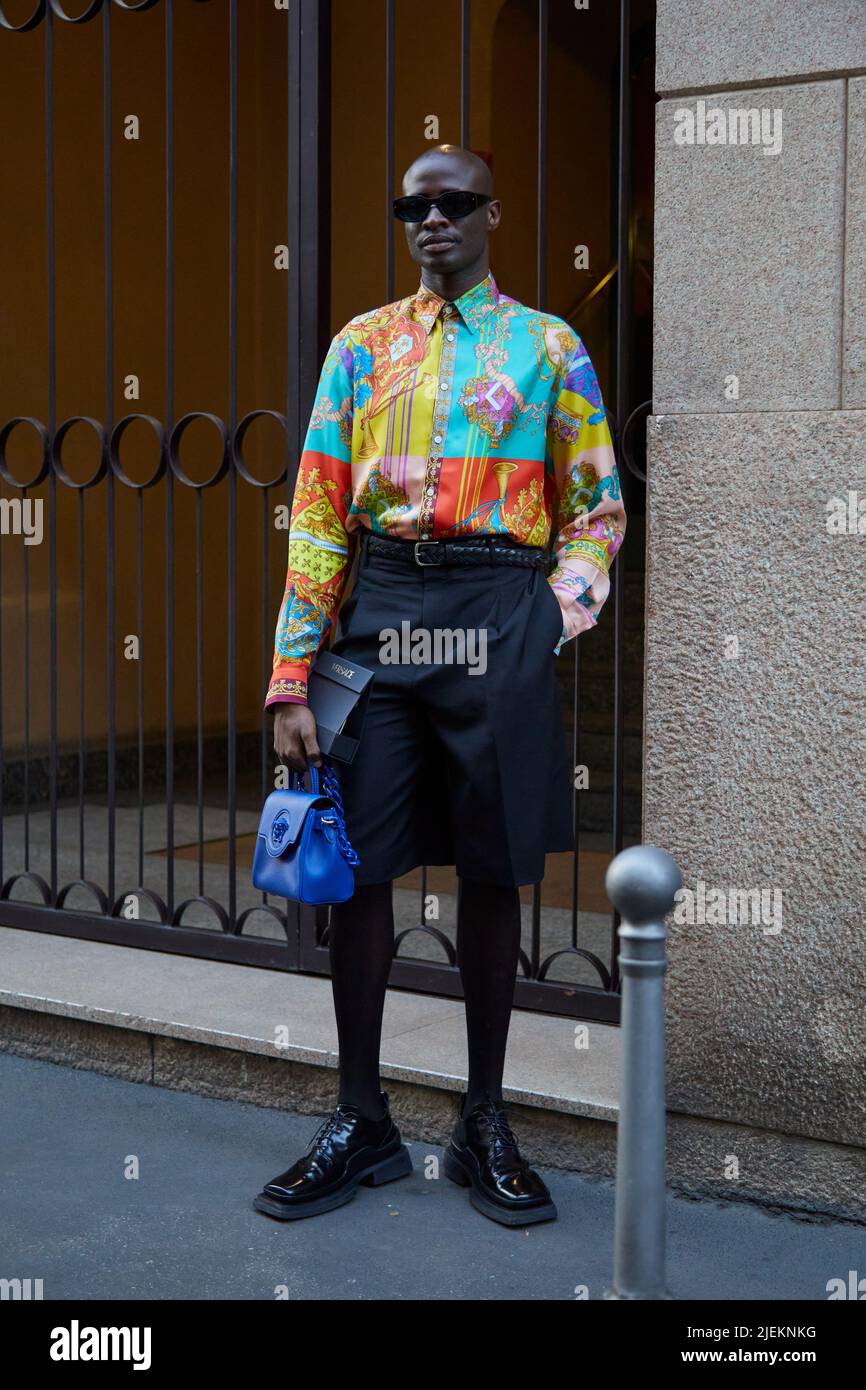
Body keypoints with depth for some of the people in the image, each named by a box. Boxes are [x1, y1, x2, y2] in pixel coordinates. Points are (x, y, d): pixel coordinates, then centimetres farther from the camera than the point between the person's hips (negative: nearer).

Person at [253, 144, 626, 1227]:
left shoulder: (547, 346, 9)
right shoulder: (362, 344, 12)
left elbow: (598, 506, 9)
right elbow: (317, 510, 6)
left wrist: (553, 619, -6)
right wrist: (293, 677, -1)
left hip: (497, 620, -1)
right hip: (377, 610, 2)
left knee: (493, 871, 4)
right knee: (359, 867, 2)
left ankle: (485, 1125, 17)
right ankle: (361, 1121, 16)